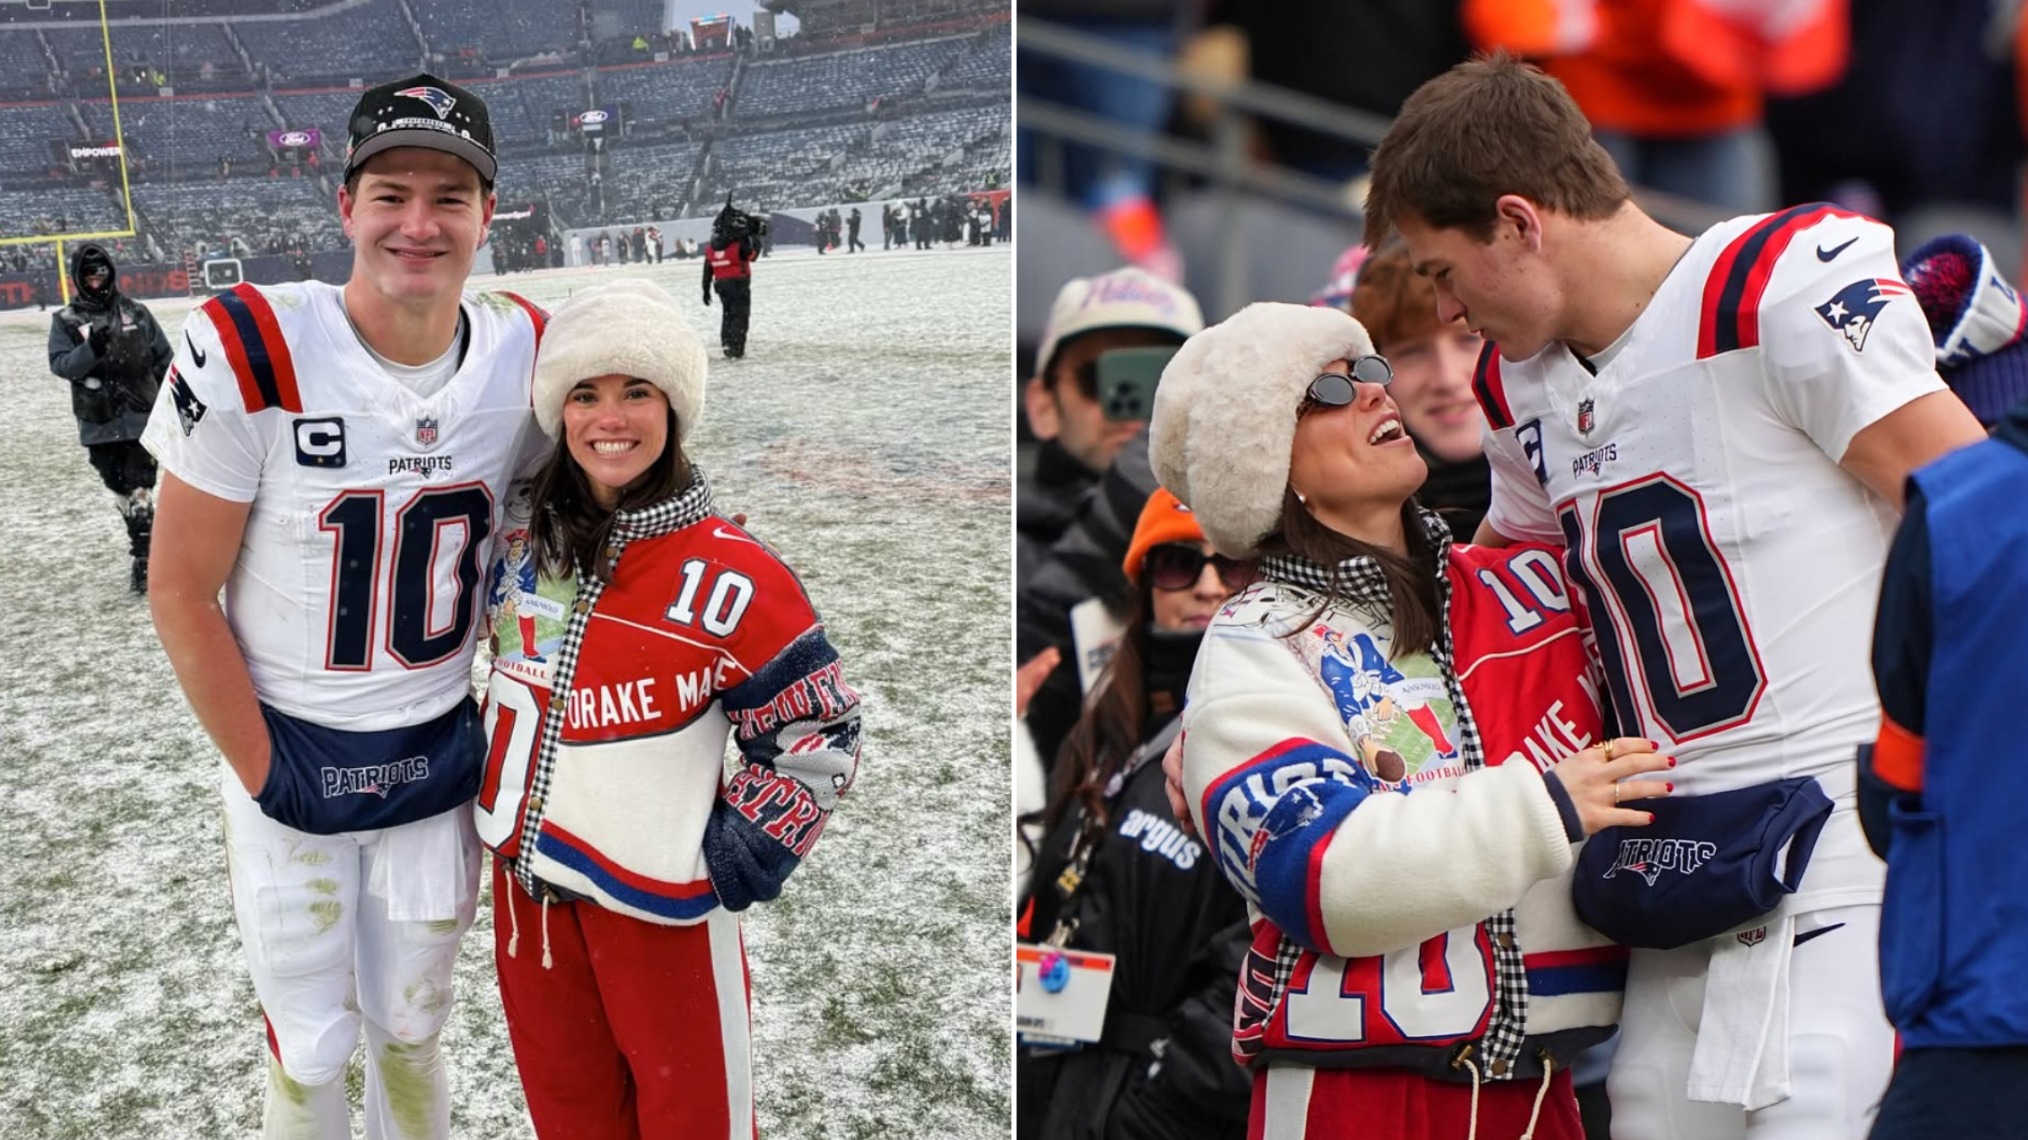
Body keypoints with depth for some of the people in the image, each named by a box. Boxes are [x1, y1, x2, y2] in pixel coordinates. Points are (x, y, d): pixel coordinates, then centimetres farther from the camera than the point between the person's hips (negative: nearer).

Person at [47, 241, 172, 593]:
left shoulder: (136, 313, 3)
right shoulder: (66, 321, 0)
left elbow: (164, 360, 7)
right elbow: (60, 364, -12)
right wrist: (91, 349, -29)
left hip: (141, 418, -1)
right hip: (98, 424, 1)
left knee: (140, 491, -5)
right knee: (120, 491, 12)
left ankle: (143, 559, 1)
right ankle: (146, 546, 27)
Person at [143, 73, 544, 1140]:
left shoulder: (526, 355, -7)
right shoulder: (249, 352, -20)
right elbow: (180, 590, -12)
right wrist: (261, 771, -10)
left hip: (439, 761, 3)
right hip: (291, 761, -3)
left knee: (409, 1035, 18)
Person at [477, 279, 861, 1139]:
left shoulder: (731, 580, -18)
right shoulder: (521, 538, -2)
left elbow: (818, 737, -10)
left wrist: (731, 866, -11)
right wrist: (508, 810, 14)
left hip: (661, 900, -5)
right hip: (526, 881, 5)